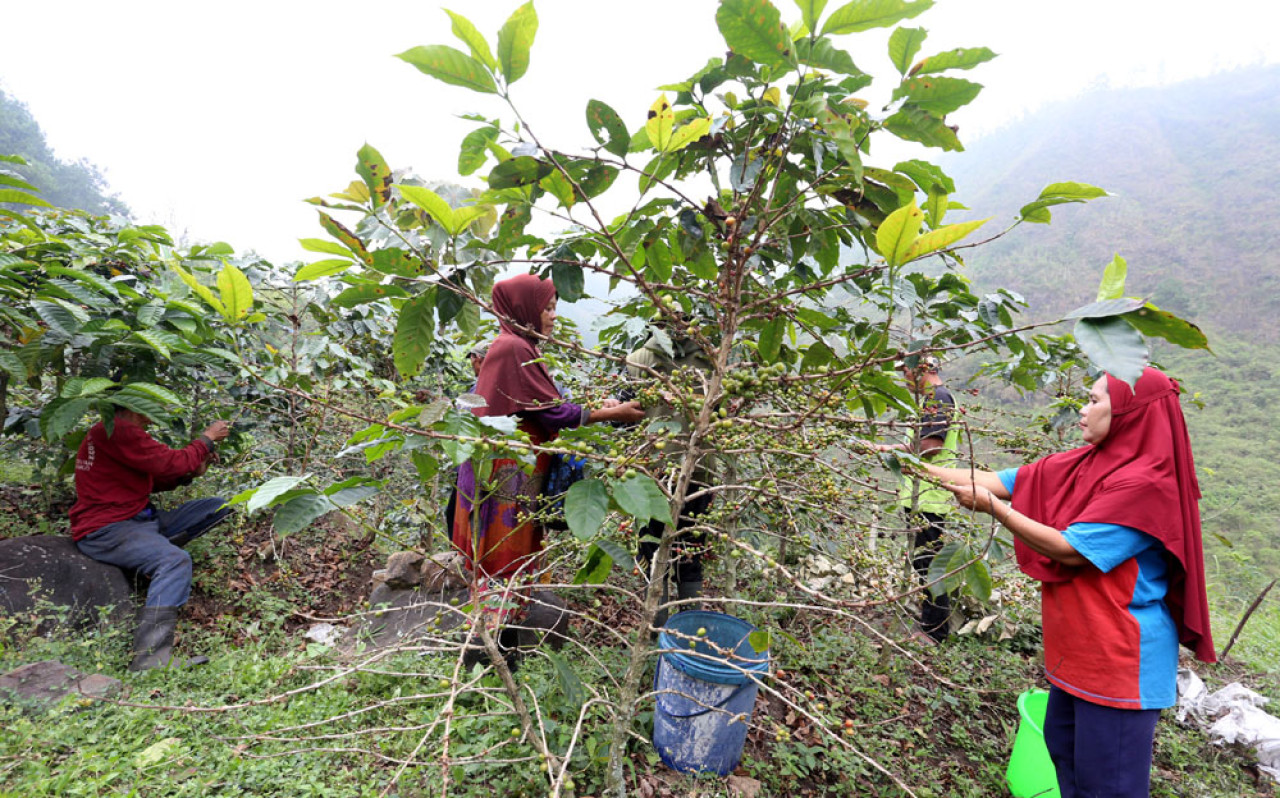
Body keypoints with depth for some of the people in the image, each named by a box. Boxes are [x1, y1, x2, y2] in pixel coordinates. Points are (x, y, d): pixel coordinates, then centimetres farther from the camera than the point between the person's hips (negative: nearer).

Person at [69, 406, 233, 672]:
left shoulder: (116, 432, 18)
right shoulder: (117, 432, -16)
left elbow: (152, 479, 16)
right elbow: (173, 462, -16)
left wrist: (191, 472, 1)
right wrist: (207, 438, -2)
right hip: (105, 530, -10)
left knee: (219, 507, 1)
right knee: (175, 561, -34)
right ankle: (149, 659, -38)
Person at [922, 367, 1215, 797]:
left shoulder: (1144, 483, -22)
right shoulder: (1081, 466, 2)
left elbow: (1067, 549, -24)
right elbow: (1001, 480, 1)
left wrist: (993, 507, -21)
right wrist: (919, 466, -2)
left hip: (1120, 656, -8)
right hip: (1079, 645, 8)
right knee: (1063, 745, 22)